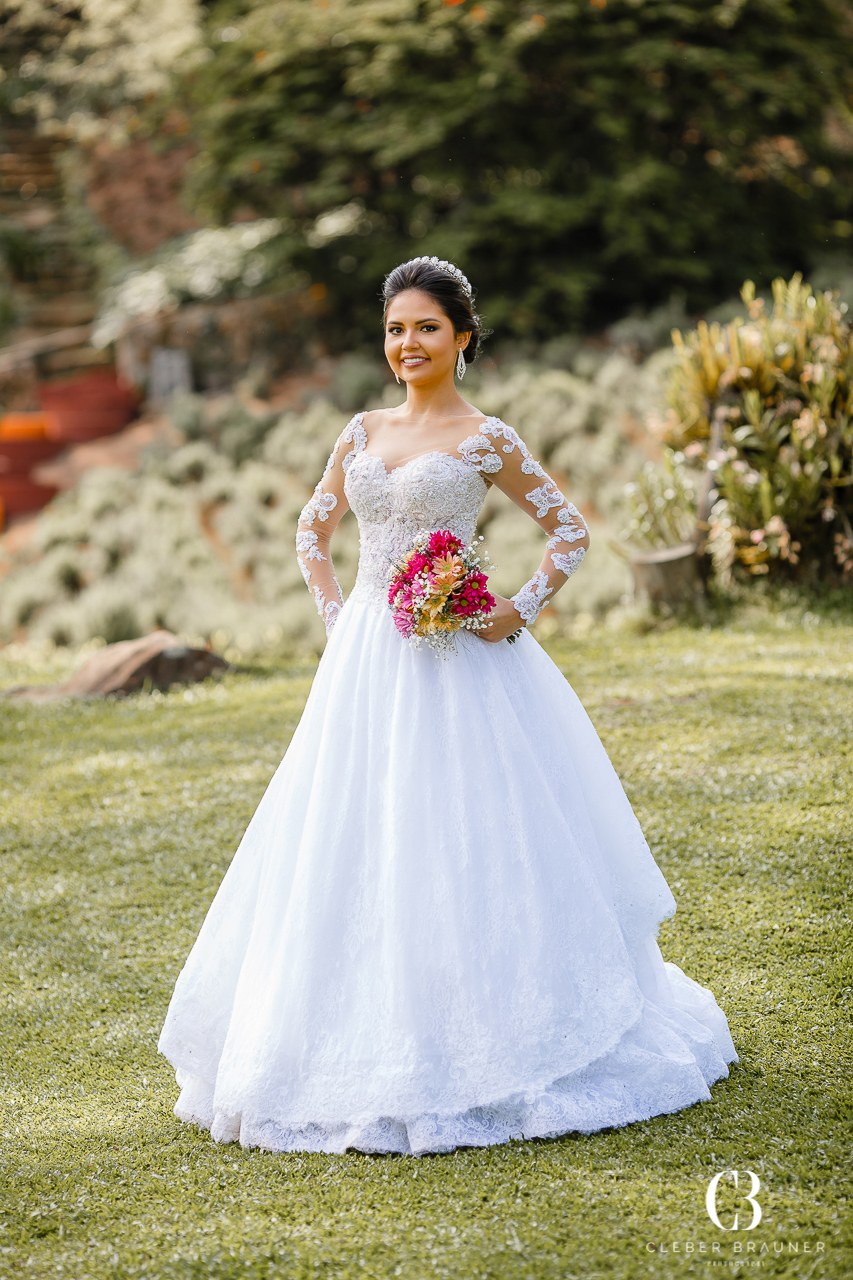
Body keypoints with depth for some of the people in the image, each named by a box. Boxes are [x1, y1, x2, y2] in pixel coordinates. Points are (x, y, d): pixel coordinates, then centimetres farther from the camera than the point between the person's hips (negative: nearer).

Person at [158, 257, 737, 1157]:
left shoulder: (485, 439, -2)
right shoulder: (362, 433, 11)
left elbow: (569, 530, 2)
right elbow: (313, 530, 22)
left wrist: (520, 613, -7)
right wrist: (335, 615, 9)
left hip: (453, 668, -5)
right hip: (364, 664, 5)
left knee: (457, 844, -4)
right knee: (352, 849, 6)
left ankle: (468, 1048, 8)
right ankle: (372, 1041, 18)